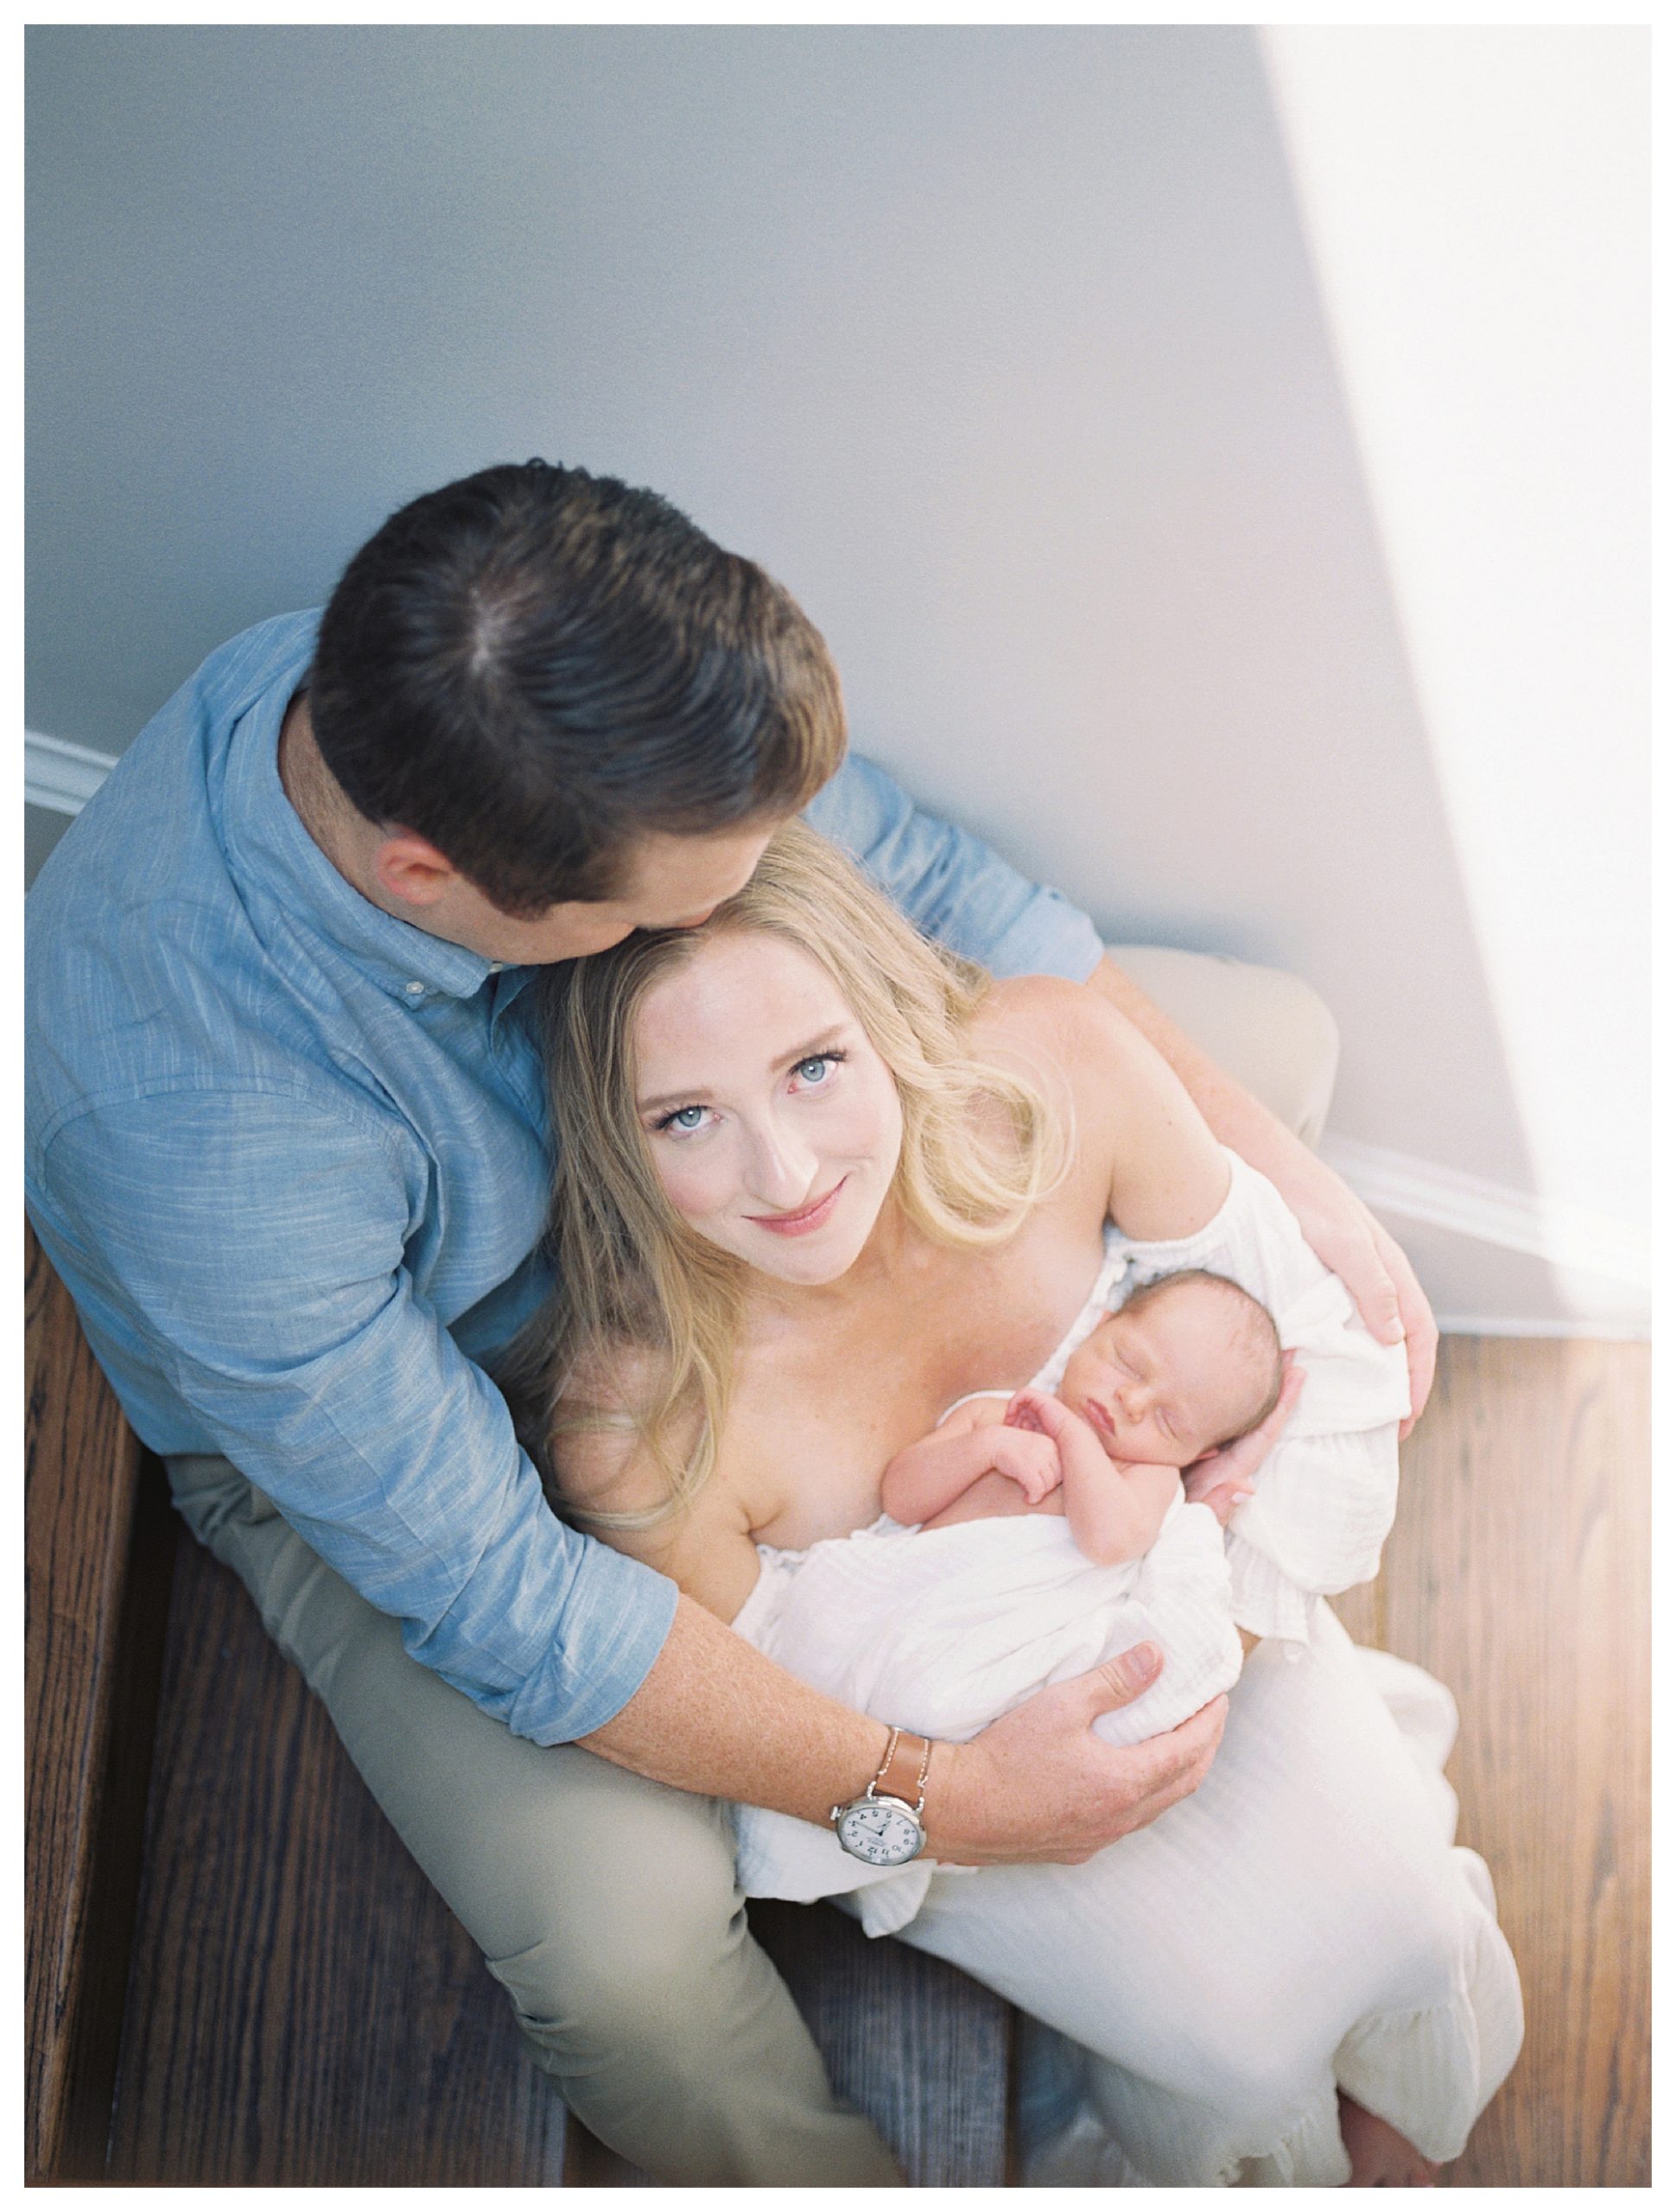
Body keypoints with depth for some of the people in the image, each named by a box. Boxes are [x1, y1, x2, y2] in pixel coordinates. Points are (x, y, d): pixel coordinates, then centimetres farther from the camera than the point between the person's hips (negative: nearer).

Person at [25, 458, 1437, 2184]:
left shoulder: (580, 688, -27)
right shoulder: (185, 1122, -42)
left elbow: (915, 876, -10)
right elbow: (484, 1587, -31)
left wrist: (1275, 1167, -10)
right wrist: (931, 1798, -29)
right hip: (405, 1408, -5)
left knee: (1272, 1029, -1)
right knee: (625, 1945, -30)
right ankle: (813, 2179, 6)